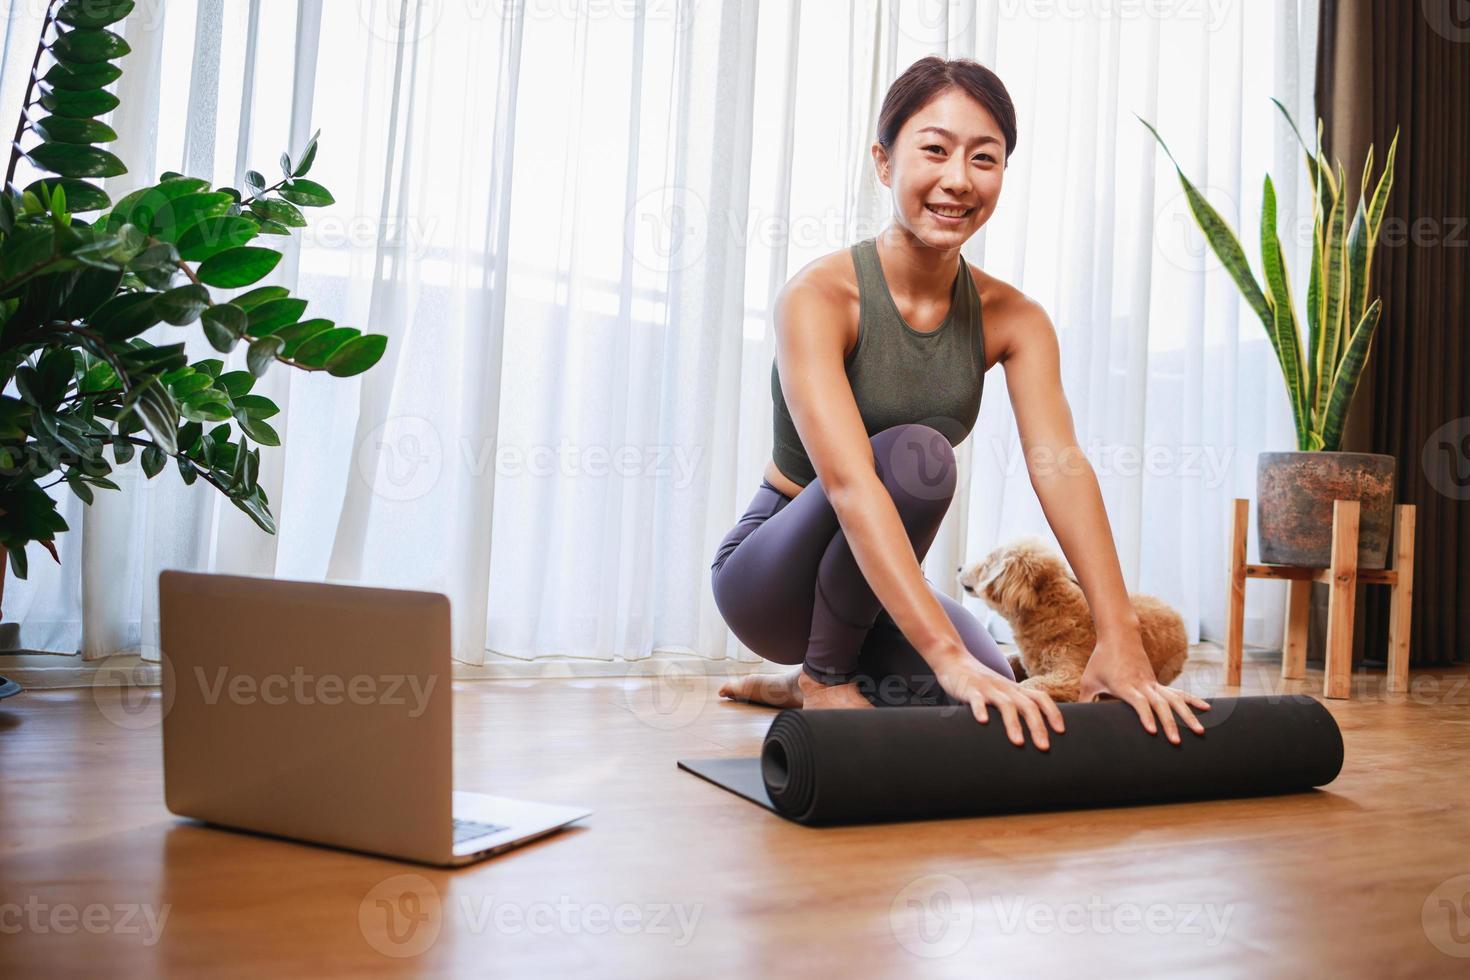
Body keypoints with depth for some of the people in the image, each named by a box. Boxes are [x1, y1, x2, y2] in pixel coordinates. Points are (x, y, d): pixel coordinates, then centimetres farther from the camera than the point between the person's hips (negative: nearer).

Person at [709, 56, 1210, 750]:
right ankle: (822, 678, -9)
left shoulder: (1010, 318, -6)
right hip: (770, 576, -6)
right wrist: (949, 655, -44)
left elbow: (1059, 463, -20)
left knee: (994, 710, -17)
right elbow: (849, 480, -35)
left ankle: (812, 681, 13)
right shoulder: (818, 297, -23)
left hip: (882, 583, 6)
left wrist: (1120, 641, -32)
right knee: (916, 452, -31)